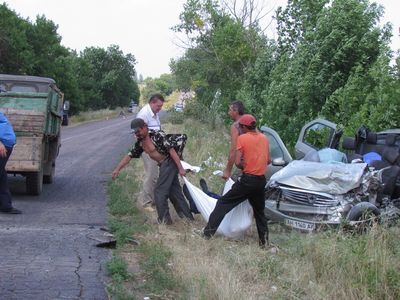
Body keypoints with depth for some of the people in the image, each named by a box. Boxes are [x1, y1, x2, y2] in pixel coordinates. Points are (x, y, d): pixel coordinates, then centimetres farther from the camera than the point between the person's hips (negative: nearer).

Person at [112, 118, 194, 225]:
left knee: (159, 191, -7)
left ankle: (164, 219, 2)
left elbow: (171, 150, -19)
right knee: (174, 191, 11)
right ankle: (187, 216, 17)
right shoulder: (140, 142, 9)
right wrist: (117, 169, 6)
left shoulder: (157, 135, -16)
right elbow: (129, 155, 13)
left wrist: (180, 168, -22)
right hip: (163, 165, 8)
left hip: (169, 163, -8)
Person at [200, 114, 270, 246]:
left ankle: (208, 232, -1)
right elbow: (268, 160, 16)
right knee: (259, 210, 20)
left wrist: (245, 167, 6)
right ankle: (264, 240, 17)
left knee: (223, 203, 2)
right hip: (261, 180, 6)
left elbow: (237, 162, -13)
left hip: (247, 180, -5)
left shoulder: (242, 138, -9)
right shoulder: (264, 138, 9)